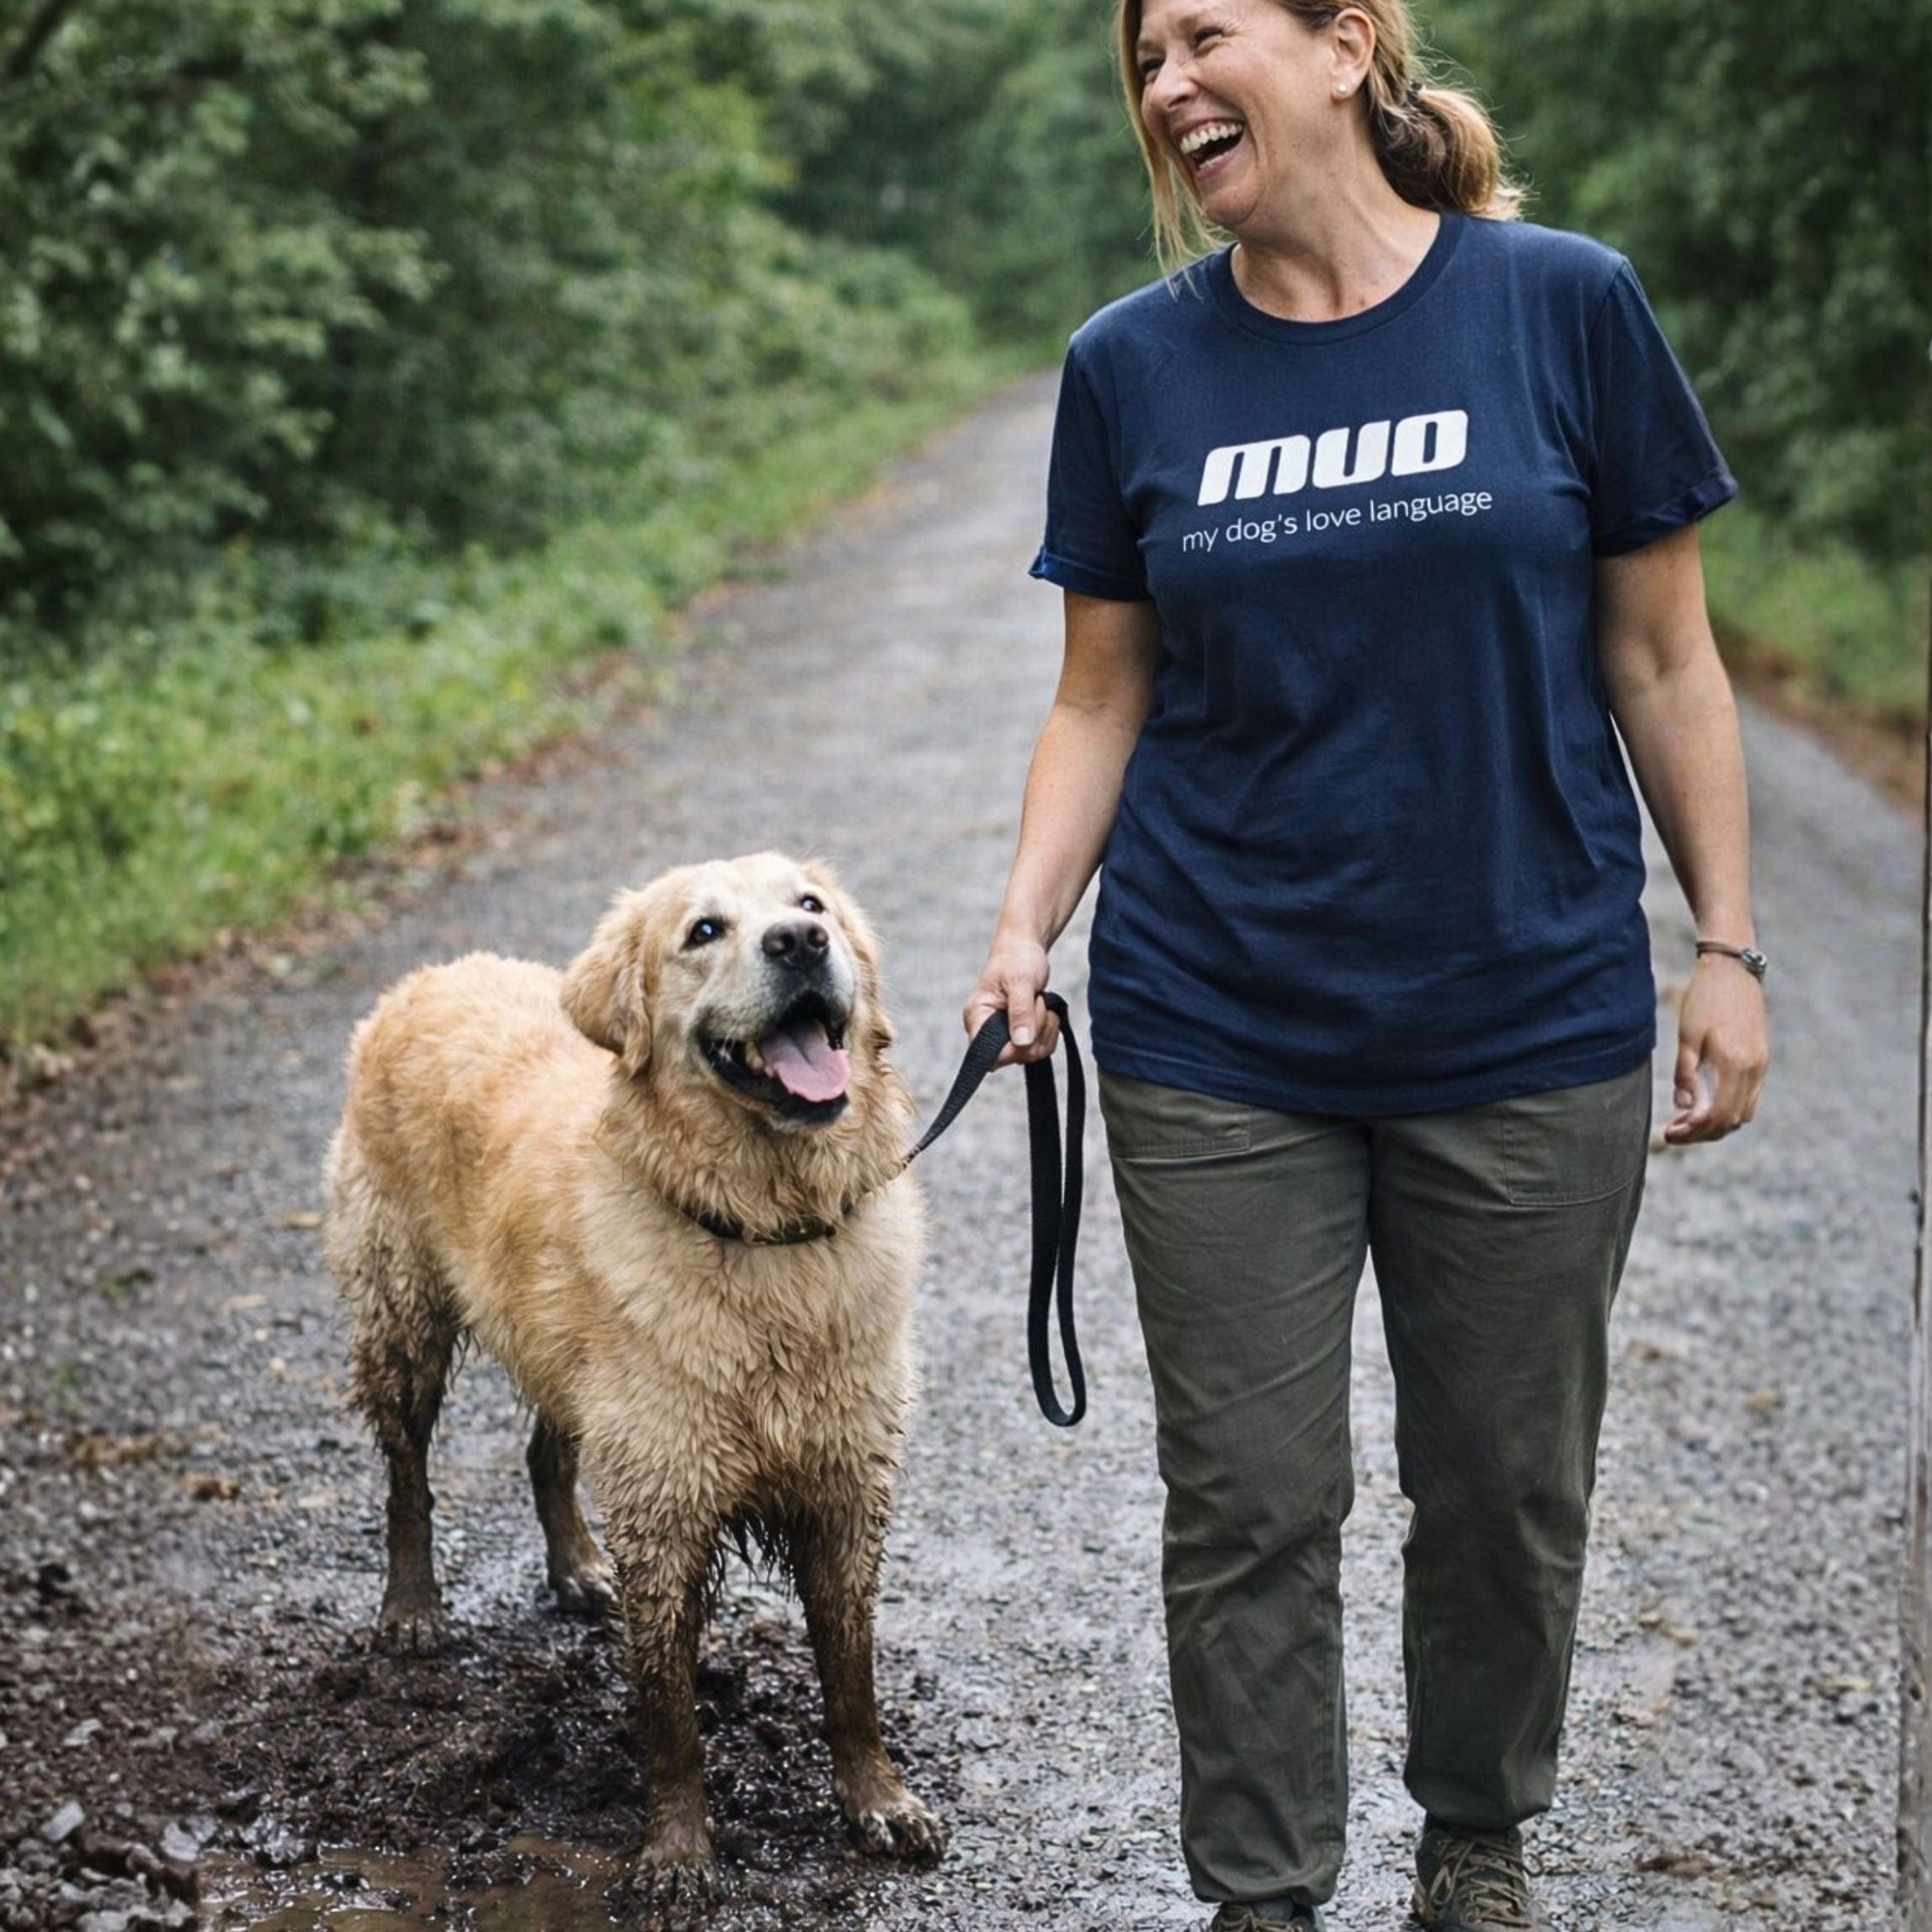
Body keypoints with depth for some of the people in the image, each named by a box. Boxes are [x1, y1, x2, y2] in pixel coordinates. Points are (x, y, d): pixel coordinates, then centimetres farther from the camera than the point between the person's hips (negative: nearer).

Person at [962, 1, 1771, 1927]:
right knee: (1249, 1505, 6)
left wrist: (1726, 943, -1)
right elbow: (1103, 697, 6)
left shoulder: (1565, 306, -5)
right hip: (1218, 1043, 1)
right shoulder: (1132, 365, 1)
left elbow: (1658, 658, 0)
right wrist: (1023, 924, -8)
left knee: (1506, 1486, 13)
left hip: (1527, 1029, 0)